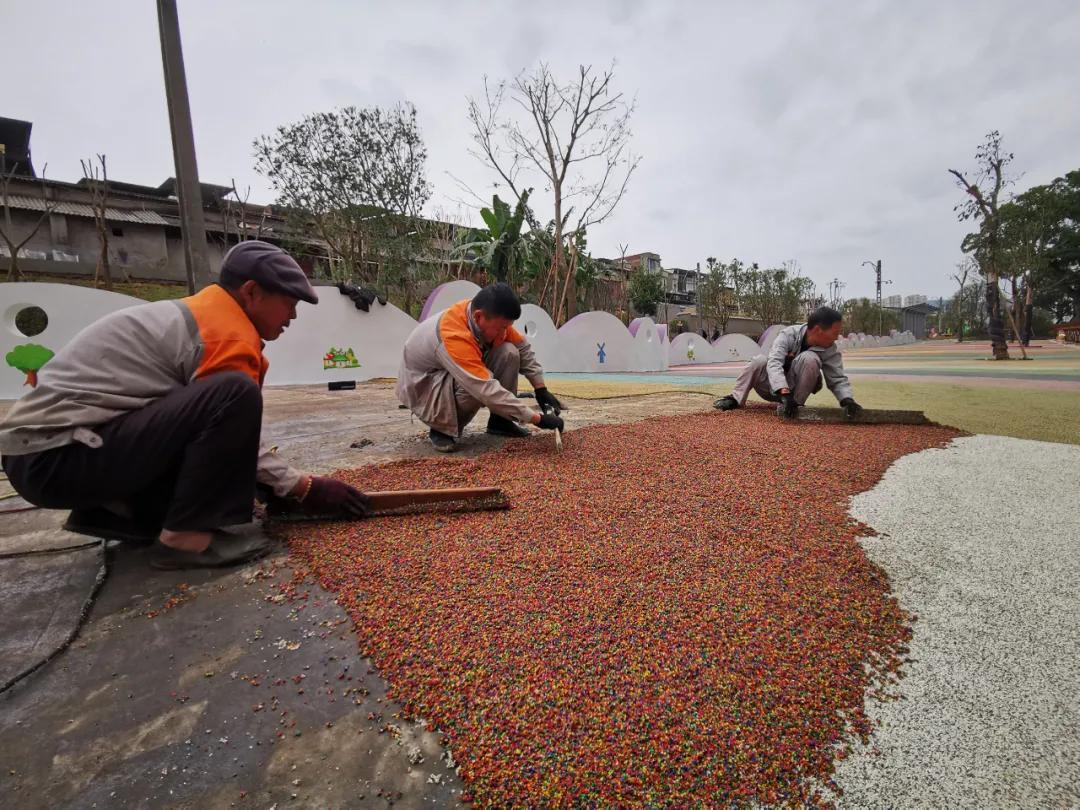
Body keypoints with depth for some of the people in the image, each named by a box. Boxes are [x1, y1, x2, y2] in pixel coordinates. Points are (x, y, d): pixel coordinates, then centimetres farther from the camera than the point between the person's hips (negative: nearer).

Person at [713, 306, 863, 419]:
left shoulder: (830, 350, -14)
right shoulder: (788, 335, -23)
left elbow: (838, 379, -14)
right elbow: (774, 363, -35)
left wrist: (847, 399, -35)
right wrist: (784, 393, -49)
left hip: (797, 388, 1)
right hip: (775, 388, -1)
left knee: (809, 358, -28)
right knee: (759, 361, -32)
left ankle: (796, 404, -17)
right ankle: (736, 399, -17)